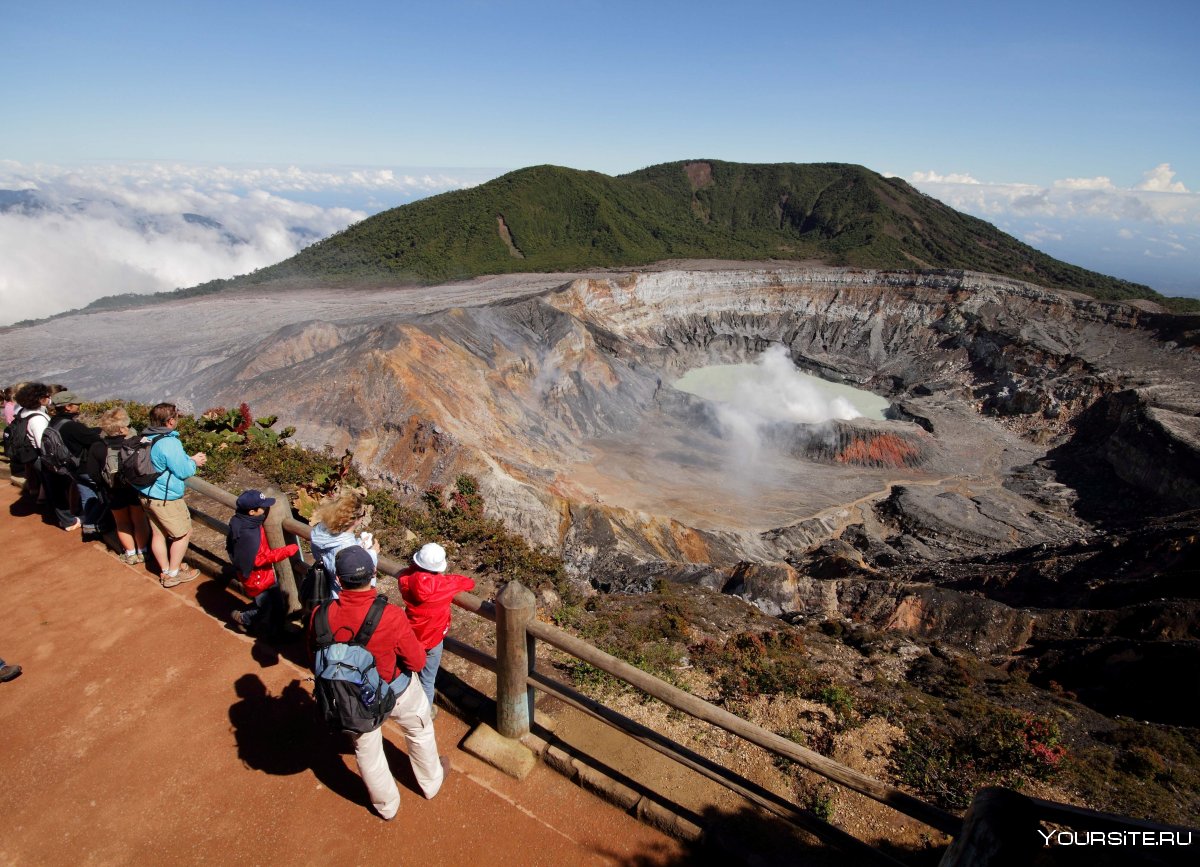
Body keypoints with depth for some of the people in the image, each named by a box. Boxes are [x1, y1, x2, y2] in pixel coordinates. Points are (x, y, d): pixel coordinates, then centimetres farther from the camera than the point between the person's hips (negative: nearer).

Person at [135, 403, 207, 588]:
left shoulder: (146, 438, 1)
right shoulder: (169, 443, -26)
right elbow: (183, 471, -19)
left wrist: (189, 459, 9)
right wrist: (194, 462, 0)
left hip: (147, 495, 9)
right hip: (166, 499, -9)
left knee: (158, 533, 18)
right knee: (183, 533, 8)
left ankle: (165, 571, 32)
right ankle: (174, 573, 17)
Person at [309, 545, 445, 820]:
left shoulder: (321, 615, -26)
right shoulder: (391, 616, -35)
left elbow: (314, 658, -7)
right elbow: (417, 661, -21)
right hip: (397, 692, -2)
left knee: (366, 749, 28)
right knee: (420, 731, 28)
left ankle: (386, 805, 50)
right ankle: (431, 782, 52)